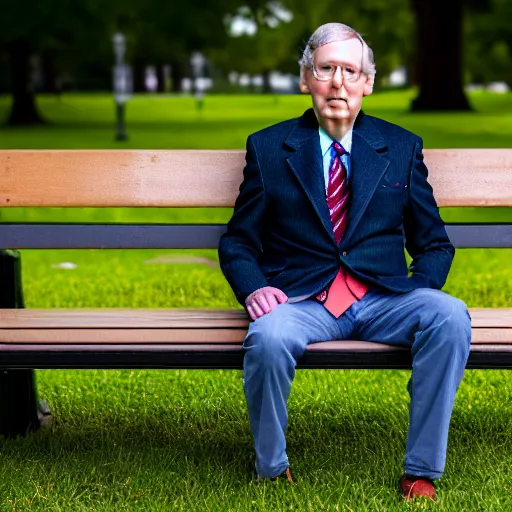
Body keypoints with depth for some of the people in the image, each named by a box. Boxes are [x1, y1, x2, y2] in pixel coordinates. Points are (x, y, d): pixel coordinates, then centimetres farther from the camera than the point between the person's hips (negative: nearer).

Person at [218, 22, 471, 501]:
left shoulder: (401, 147, 14)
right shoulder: (268, 148, 10)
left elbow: (434, 243, 15)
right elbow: (237, 242, 11)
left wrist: (418, 292, -6)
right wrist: (254, 287, -11)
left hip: (382, 298, 2)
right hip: (302, 300, -1)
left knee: (450, 317, -29)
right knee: (268, 337, -35)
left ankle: (420, 471, -17)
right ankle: (272, 472, -9)